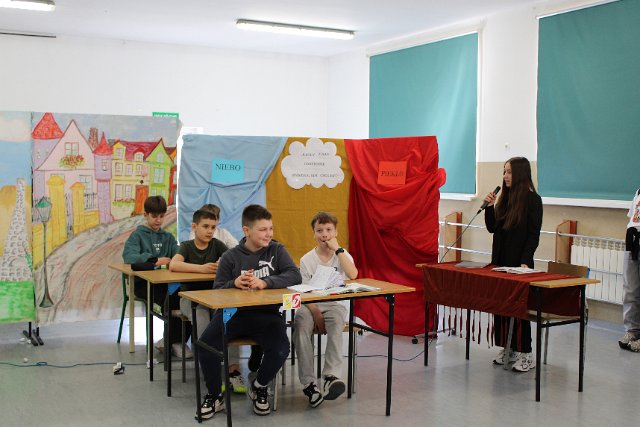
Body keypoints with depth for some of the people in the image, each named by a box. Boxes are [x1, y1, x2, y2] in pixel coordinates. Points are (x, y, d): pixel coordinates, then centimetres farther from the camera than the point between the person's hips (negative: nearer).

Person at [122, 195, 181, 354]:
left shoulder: (168, 237, 20)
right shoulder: (137, 235, 5)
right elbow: (128, 256, -14)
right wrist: (155, 261, -24)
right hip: (142, 282, -4)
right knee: (169, 299, -30)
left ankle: (173, 340, -10)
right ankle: (174, 340, -9)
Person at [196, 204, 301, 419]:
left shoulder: (277, 250, 5)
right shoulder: (231, 257, 4)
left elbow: (295, 276, -10)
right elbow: (217, 291, 3)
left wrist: (265, 282, -24)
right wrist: (234, 284, -19)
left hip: (266, 314, 0)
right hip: (233, 312, 0)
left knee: (280, 350, -25)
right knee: (207, 345, -24)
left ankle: (259, 387, 9)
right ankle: (215, 395, 4)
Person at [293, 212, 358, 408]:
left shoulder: (343, 255, 6)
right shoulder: (306, 260, 6)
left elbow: (353, 275, -17)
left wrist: (337, 249, -14)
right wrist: (316, 313, -16)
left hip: (335, 304, 0)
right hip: (311, 305, 1)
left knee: (336, 321, -35)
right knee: (301, 323, -32)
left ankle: (332, 377, -43)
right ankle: (308, 382, -33)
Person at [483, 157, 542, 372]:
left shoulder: (532, 199, -8)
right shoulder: (505, 197, 10)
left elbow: (533, 235, -11)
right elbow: (492, 228, 12)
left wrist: (525, 261, -19)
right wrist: (490, 206, -1)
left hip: (519, 261, -7)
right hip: (500, 259, 7)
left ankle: (524, 353, 5)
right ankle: (507, 349, 19)